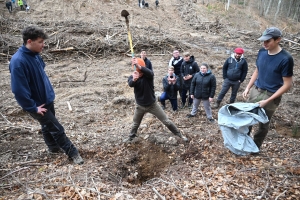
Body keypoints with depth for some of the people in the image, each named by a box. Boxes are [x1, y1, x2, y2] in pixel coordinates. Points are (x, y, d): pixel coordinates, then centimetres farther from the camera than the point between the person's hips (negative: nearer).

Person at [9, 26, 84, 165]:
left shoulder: (34, 54, -1)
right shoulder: (18, 62, -27)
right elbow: (19, 90, -26)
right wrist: (33, 107, -19)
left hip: (47, 99, 8)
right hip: (37, 104, -8)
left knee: (48, 126, 24)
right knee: (57, 129, 2)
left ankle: (54, 148, 44)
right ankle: (73, 153, 16)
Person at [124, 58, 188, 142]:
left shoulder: (148, 75, -18)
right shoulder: (132, 77, -13)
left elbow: (149, 72, -44)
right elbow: (130, 84, -36)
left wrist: (139, 66, -62)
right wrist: (134, 79, -61)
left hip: (152, 104, -2)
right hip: (140, 106, 2)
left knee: (166, 121, 5)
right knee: (135, 123, 22)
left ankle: (179, 134, 23)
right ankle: (131, 137, 49)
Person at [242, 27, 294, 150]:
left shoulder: (285, 59, -19)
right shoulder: (262, 52, -2)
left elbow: (287, 85, -16)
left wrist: (268, 100, -19)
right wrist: (248, 88, 4)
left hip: (270, 96, -5)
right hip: (255, 91, 5)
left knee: (263, 125, 10)